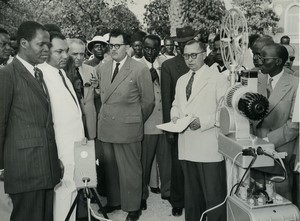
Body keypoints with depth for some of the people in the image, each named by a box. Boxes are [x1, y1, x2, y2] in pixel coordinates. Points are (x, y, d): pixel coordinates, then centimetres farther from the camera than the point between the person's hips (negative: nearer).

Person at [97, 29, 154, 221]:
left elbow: (148, 101, -1)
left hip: (128, 127, -5)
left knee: (130, 170, 4)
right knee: (110, 167, 13)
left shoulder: (140, 70, -7)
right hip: (106, 127, 5)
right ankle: (113, 201, 31)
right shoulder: (103, 68, 11)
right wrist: (105, 116, 11)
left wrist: (137, 121, 7)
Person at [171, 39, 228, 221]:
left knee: (214, 195, -1)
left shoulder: (218, 79, -4)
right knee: (191, 194, 18)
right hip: (187, 147, 6)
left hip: (209, 148, -6)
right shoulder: (181, 80, 17)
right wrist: (175, 116, 3)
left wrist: (203, 121, -20)